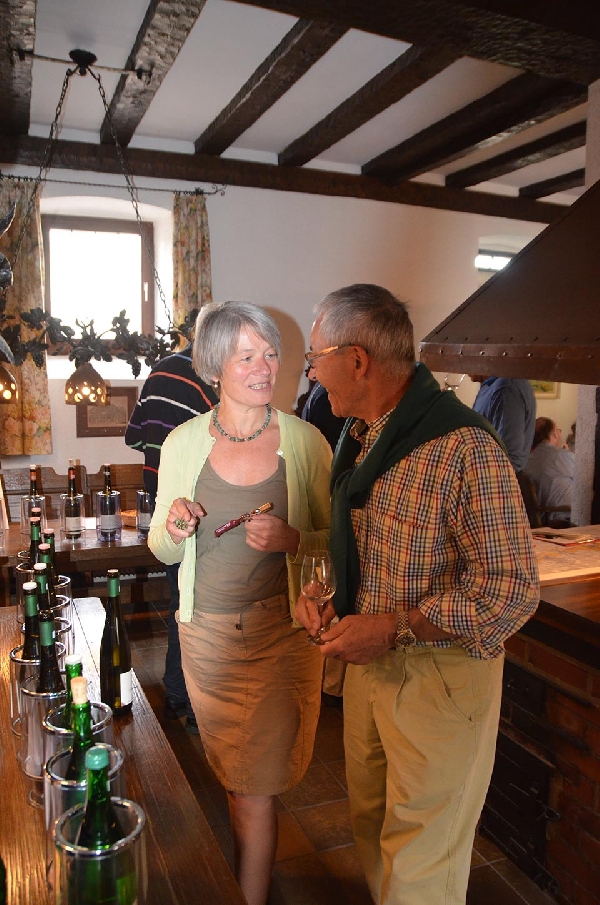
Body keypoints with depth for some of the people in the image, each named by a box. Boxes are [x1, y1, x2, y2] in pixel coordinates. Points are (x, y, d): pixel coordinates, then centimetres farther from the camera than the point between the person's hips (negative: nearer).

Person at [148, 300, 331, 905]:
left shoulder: (305, 441, -9)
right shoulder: (183, 443, -4)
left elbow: (338, 538, -3)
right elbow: (162, 551, 6)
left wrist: (292, 540, -22)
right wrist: (173, 529, -16)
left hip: (280, 633, -2)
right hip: (206, 630, 3)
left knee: (253, 790, 5)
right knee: (231, 776, 22)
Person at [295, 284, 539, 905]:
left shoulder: (465, 448, -24)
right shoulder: (360, 435, 5)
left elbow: (512, 589, -22)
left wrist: (394, 628, -23)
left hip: (441, 673, -7)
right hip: (369, 660, 8)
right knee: (370, 820, 24)